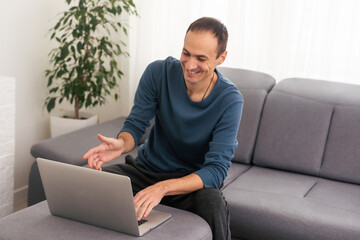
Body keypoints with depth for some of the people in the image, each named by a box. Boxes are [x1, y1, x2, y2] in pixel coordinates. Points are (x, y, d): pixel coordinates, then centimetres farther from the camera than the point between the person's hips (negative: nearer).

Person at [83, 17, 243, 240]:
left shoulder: (230, 100, -19)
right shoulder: (159, 72, -12)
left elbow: (216, 170, -24)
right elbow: (135, 125, -6)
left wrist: (163, 188, -40)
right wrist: (122, 144, -34)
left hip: (193, 180, -2)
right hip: (146, 169, 3)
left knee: (213, 204, -37)